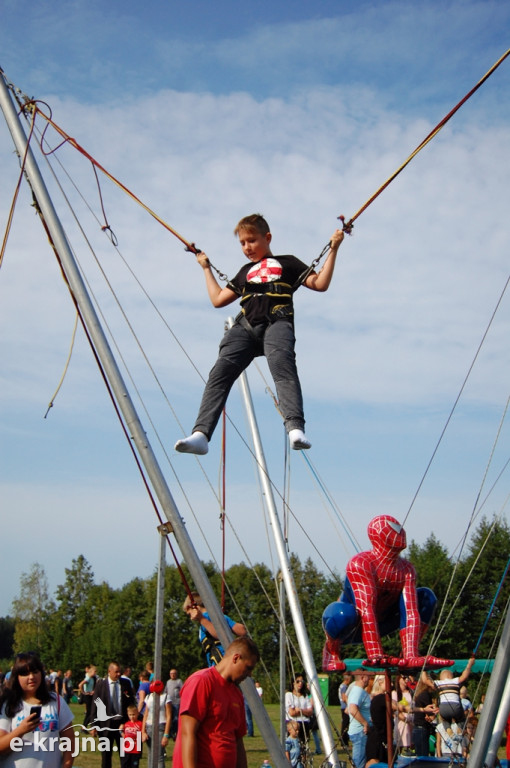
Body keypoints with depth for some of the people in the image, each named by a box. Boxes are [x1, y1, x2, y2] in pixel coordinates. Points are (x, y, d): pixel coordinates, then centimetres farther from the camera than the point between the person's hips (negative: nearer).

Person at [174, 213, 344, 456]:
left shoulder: (287, 263, 27)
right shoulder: (245, 272, 37)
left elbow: (320, 283, 20)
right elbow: (218, 299, 41)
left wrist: (333, 249, 16)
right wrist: (206, 268, 50)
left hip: (277, 322, -3)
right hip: (245, 326, 4)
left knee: (282, 364, -35)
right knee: (220, 372, -23)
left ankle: (295, 429, -54)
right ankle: (201, 434, -37)